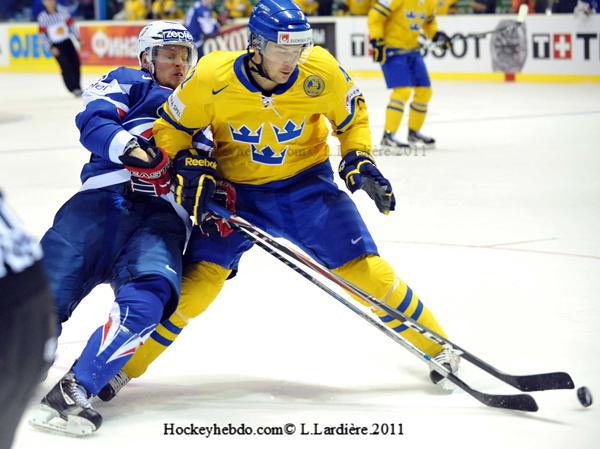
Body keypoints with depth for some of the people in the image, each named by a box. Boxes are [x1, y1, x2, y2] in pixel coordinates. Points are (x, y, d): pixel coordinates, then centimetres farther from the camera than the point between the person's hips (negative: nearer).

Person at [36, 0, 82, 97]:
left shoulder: (63, 10, -3)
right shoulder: (42, 17, -9)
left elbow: (71, 24, 5)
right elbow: (42, 34, -7)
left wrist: (78, 38, 2)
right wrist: (51, 48, -14)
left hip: (67, 41, 3)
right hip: (56, 45, -3)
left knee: (76, 63, 0)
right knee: (66, 66, -14)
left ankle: (77, 87, 15)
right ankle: (74, 89, -11)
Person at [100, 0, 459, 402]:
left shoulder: (320, 71, -21)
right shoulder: (213, 79, -24)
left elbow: (352, 115, 1)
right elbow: (173, 128, -7)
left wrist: (360, 160, -11)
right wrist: (190, 172, -17)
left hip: (306, 183, 1)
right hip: (236, 188, -1)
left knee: (365, 270, -10)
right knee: (199, 279, -15)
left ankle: (436, 346, 11)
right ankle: (123, 366, 0)